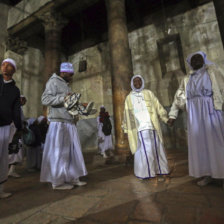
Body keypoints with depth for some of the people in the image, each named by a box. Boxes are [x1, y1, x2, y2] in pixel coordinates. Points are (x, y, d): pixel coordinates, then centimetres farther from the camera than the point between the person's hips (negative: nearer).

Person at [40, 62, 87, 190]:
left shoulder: (66, 85, 24)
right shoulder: (53, 82, -1)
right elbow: (45, 99, -12)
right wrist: (63, 98, -20)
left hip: (69, 122, 8)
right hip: (58, 122, -8)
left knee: (72, 150, 9)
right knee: (58, 152, -1)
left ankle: (72, 177, 20)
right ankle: (57, 182, 12)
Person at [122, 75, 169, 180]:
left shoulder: (148, 93, 12)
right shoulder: (129, 97, 12)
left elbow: (158, 107, 9)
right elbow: (127, 114, 13)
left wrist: (166, 119, -1)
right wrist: (126, 129, 11)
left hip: (152, 126, 1)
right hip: (139, 128, -1)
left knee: (155, 148, 3)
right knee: (143, 150, -3)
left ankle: (158, 171, 17)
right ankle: (145, 173, 12)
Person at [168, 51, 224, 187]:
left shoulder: (212, 70, 11)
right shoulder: (187, 79, 19)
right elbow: (179, 97, 15)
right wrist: (173, 115, 8)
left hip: (210, 110, -3)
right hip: (194, 113, 3)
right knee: (199, 141, 1)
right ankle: (208, 173, 9)